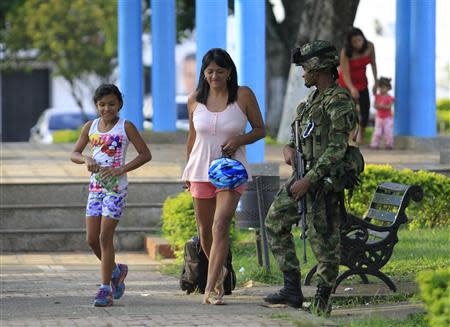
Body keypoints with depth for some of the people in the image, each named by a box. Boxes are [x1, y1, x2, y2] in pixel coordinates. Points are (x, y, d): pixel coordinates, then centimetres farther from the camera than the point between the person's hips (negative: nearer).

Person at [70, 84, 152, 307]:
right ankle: (116, 271, 27)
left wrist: (120, 170, -14)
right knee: (92, 238, 2)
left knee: (105, 237, -8)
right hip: (96, 186, 5)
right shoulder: (90, 127, 8)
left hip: (116, 187, -5)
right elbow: (74, 154, 14)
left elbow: (145, 154, -4)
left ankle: (105, 288, -2)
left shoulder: (125, 127, -4)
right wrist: (86, 159, -10)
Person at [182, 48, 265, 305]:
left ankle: (211, 289, -20)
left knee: (220, 225, -18)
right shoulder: (196, 100, 3)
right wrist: (188, 171, 17)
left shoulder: (243, 95, -4)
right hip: (201, 170, 3)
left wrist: (239, 140, -14)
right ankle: (219, 272, 39)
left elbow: (260, 130, 4)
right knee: (205, 230, 10)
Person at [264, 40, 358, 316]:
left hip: (323, 181, -10)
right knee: (276, 221, 12)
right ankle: (292, 289, 12)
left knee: (324, 240, -2)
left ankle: (323, 300, 8)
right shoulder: (315, 99, 13)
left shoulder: (339, 102, -16)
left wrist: (309, 180, -23)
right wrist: (289, 148, 1)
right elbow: (298, 129, 25)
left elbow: (336, 149, -21)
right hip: (304, 175, 10)